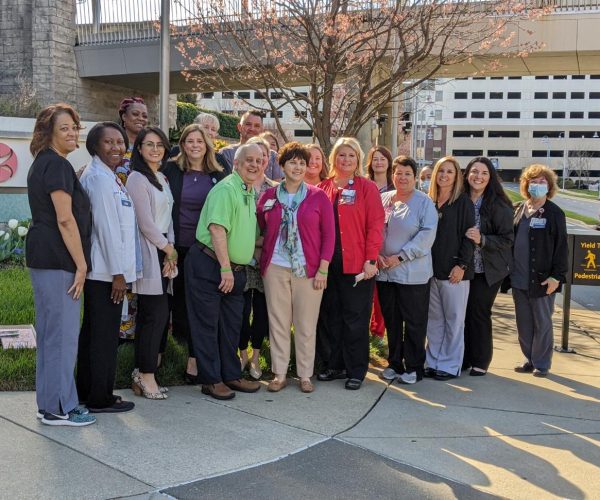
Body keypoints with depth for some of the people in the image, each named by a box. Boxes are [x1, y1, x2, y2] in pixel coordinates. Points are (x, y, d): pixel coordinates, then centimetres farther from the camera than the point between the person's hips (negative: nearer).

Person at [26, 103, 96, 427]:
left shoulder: (44, 163, 19)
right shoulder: (57, 165, -13)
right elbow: (66, 219, -19)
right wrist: (81, 265, -15)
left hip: (42, 257, 11)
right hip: (57, 259, -11)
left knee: (50, 331, 15)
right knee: (63, 333, -3)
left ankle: (48, 404, 25)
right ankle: (59, 408, 6)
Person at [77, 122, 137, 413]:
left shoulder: (108, 176, 17)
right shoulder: (99, 178, -14)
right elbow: (106, 227, -19)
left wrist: (119, 269, 19)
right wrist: (118, 272, -18)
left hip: (101, 270, 10)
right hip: (107, 270, -10)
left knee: (93, 331, 15)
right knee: (105, 334, -2)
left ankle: (87, 392, 26)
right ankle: (99, 399, 8)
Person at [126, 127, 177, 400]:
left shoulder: (162, 178, 16)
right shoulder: (137, 178, -9)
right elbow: (145, 223, -13)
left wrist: (170, 249, 1)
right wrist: (169, 249, -4)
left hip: (163, 252, 8)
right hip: (148, 252, -8)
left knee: (150, 316, 9)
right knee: (156, 314, -7)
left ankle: (142, 372, 16)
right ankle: (146, 375, 4)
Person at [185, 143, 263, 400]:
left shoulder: (251, 194, 15)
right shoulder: (226, 189, -14)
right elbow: (217, 229, -22)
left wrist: (240, 265, 17)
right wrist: (225, 268, -24)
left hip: (235, 269, 9)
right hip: (208, 265, -9)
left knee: (232, 326, 14)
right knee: (207, 325, 1)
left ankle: (231, 375, 25)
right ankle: (211, 380, 9)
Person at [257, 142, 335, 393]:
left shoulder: (318, 197, 0)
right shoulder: (269, 196, 5)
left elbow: (329, 234, -1)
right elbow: (258, 228, 13)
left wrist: (323, 269, -6)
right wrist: (261, 260, 1)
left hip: (308, 269, -2)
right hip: (275, 267, 2)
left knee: (306, 324, 5)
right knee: (278, 322, 7)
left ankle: (305, 375, 18)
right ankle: (279, 374, 18)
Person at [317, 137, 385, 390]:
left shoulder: (367, 188, -1)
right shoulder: (323, 188, 9)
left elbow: (375, 225, -6)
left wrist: (370, 260, -13)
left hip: (357, 264, -4)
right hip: (329, 263, 4)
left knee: (355, 318, 3)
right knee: (333, 316, 12)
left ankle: (356, 371, 14)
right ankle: (336, 365, 25)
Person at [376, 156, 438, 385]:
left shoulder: (424, 202, -3)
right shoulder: (382, 199, 10)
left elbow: (427, 235, -12)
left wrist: (400, 256, -16)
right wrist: (376, 255, -6)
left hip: (412, 273, -4)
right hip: (384, 272, 4)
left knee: (414, 322, 3)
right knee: (391, 320, 12)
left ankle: (414, 367, 14)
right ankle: (395, 363, 25)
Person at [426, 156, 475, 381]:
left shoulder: (463, 202, -3)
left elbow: (468, 236, -7)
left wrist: (461, 265, -14)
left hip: (454, 270, -5)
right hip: (431, 269, 5)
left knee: (454, 320, 3)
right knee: (434, 319, 11)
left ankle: (450, 365, 11)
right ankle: (433, 362, 20)